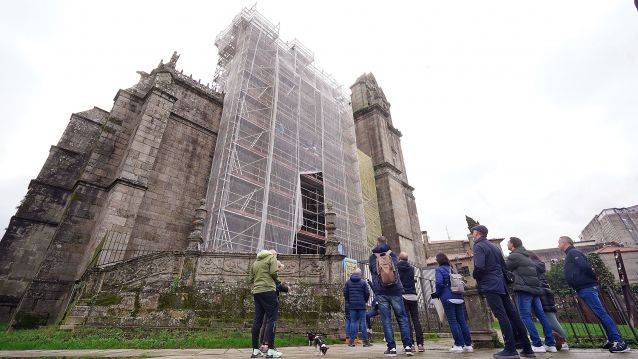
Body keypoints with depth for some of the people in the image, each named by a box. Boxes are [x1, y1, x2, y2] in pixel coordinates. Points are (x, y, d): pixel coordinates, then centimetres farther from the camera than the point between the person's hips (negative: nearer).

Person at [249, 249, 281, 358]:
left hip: (256, 292, 7)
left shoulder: (255, 262, 24)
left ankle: (255, 350, 10)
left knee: (257, 320, 8)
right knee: (271, 319, -4)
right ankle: (270, 349, -8)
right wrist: (275, 279, 8)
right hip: (268, 290, -7)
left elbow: (251, 279, 20)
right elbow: (273, 273, -11)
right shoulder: (272, 258, 3)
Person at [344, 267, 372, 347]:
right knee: (363, 322, 3)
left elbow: (345, 293, 4)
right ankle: (365, 341, 5)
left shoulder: (348, 283, 3)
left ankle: (351, 341, 7)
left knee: (353, 322, 7)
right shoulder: (363, 282, -4)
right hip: (361, 305, -2)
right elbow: (367, 293, -3)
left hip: (352, 305, 2)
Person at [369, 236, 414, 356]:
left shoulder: (372, 257, 2)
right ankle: (407, 346, 4)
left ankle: (392, 348, 1)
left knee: (386, 320, 3)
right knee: (402, 318, 9)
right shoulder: (392, 254, 4)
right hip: (395, 291, 1)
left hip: (381, 293, -1)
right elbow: (396, 266, 9)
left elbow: (372, 271, 5)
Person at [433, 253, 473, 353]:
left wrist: (438, 294, -3)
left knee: (452, 321, -1)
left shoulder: (439, 269, -5)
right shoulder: (452, 269, 15)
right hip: (459, 297, 7)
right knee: (462, 320, 9)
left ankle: (459, 345, 0)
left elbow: (439, 283, -18)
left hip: (448, 298, -6)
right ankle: (468, 344, 12)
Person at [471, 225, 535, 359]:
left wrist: (474, 276, -3)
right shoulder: (494, 246, 18)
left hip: (489, 286, -8)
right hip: (501, 284, 9)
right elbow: (504, 267, 19)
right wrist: (503, 281, 23)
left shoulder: (478, 246, -10)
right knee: (513, 314, 9)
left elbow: (479, 267, -22)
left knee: (501, 316, -7)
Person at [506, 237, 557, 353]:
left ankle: (537, 344, -8)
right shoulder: (526, 256, 21)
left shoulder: (514, 256, -7)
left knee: (525, 316, -6)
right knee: (541, 315, 9)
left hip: (524, 288, -9)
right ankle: (551, 344, 9)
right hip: (535, 288, 9)